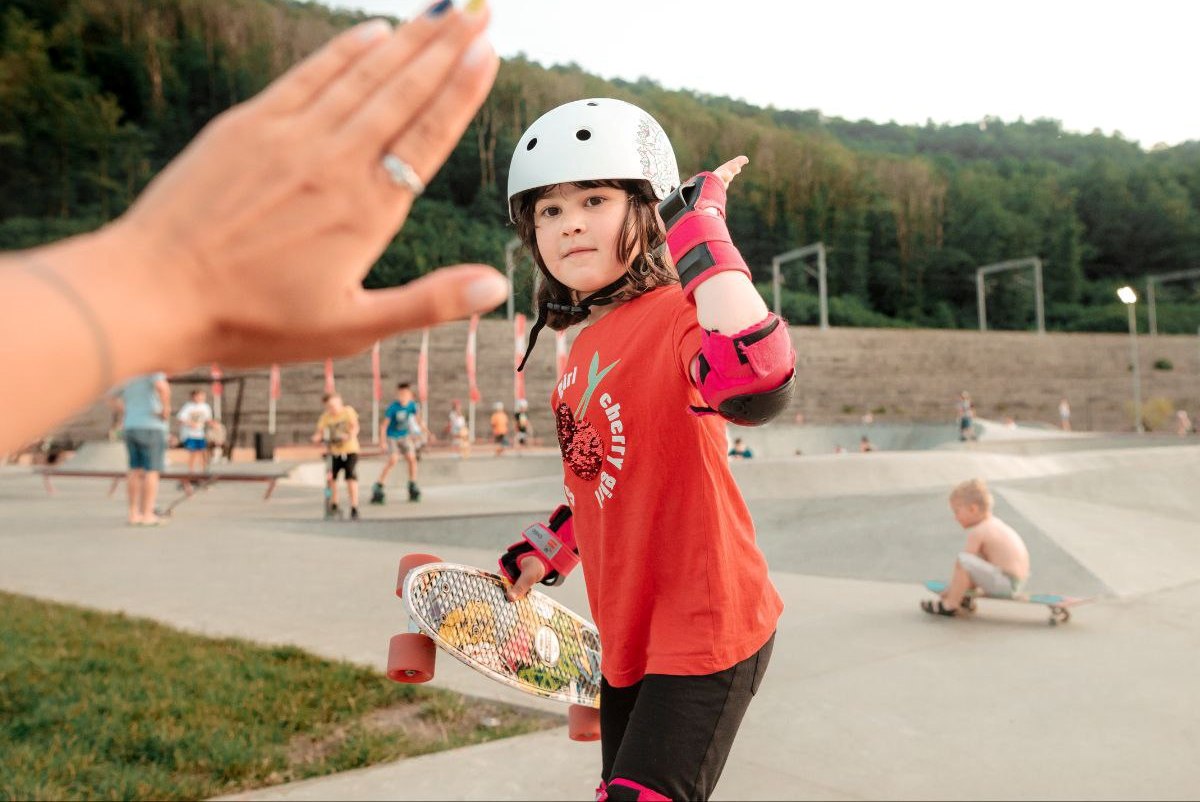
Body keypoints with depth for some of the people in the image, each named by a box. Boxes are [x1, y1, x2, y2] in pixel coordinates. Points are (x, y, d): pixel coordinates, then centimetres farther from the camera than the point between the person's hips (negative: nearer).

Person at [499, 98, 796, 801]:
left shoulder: (673, 315, -21)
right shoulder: (584, 348, 5)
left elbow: (755, 385, -46)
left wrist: (702, 222, -36)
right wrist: (537, 558, 12)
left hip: (703, 636, -8)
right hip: (629, 638, 9)